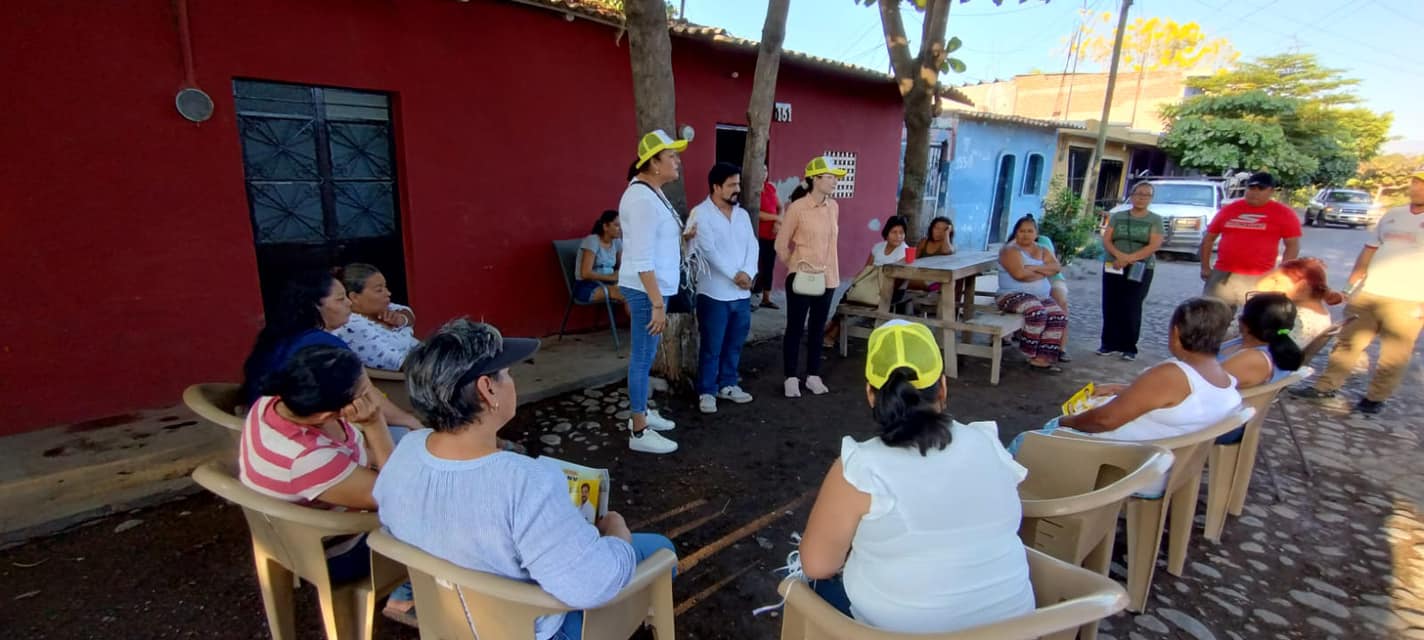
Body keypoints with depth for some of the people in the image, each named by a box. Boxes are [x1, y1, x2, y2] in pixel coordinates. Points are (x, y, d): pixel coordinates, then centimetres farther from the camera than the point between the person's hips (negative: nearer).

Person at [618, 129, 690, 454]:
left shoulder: (652, 191, 11)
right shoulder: (642, 199, -21)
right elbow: (641, 259, -26)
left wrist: (682, 236, 11)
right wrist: (657, 304, -26)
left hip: (654, 287, 10)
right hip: (646, 290, -10)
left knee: (645, 355, 19)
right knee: (643, 357, -2)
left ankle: (641, 412, 34)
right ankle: (639, 432, 9)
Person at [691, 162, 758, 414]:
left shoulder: (742, 214, 11)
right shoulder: (700, 214, -9)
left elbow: (752, 245, 4)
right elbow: (710, 250, -17)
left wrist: (748, 273, -14)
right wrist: (735, 275, -17)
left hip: (742, 293, 6)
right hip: (715, 293, -6)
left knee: (734, 344, 15)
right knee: (712, 347, 2)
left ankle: (728, 385, 30)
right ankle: (707, 391, 14)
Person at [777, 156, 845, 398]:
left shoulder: (833, 207, 5)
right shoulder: (797, 207, -12)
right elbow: (781, 244, -4)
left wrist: (829, 269, 14)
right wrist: (794, 265, 4)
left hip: (827, 277, 5)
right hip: (802, 277, -5)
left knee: (817, 328, 13)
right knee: (795, 327, 4)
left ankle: (813, 376, 24)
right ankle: (791, 378, 14)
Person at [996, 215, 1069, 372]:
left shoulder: (1043, 251, 18)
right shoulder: (1010, 250, -3)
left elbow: (1056, 267, 0)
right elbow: (1019, 274, -19)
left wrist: (1034, 268, -16)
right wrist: (1044, 272, -3)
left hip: (1041, 296, 7)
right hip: (1013, 295, -7)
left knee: (1058, 316, -18)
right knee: (1037, 312, -32)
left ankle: (1042, 358, -18)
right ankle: (1031, 354, -17)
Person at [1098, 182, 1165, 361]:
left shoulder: (1155, 220, 5)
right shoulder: (1117, 217, 10)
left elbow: (1154, 245, -7)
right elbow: (1106, 240, 1)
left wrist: (1129, 259, -17)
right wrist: (1119, 255, -18)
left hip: (1141, 269, -2)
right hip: (1113, 267, 2)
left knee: (1131, 308, -6)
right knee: (1110, 306, -1)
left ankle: (1129, 347, 0)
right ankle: (1109, 343, 8)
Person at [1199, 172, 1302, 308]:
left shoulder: (1284, 214, 2)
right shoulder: (1228, 210, 8)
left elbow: (1293, 245, 1)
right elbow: (1208, 238, 12)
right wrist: (1205, 267, 6)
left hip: (1260, 279, -2)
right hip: (1223, 274, 2)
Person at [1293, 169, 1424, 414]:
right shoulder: (1392, 215, 13)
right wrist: (1353, 280, 8)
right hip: (1368, 293, 5)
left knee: (1394, 354, 4)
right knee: (1347, 342, 10)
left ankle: (1375, 397, 16)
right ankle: (1326, 386, 18)